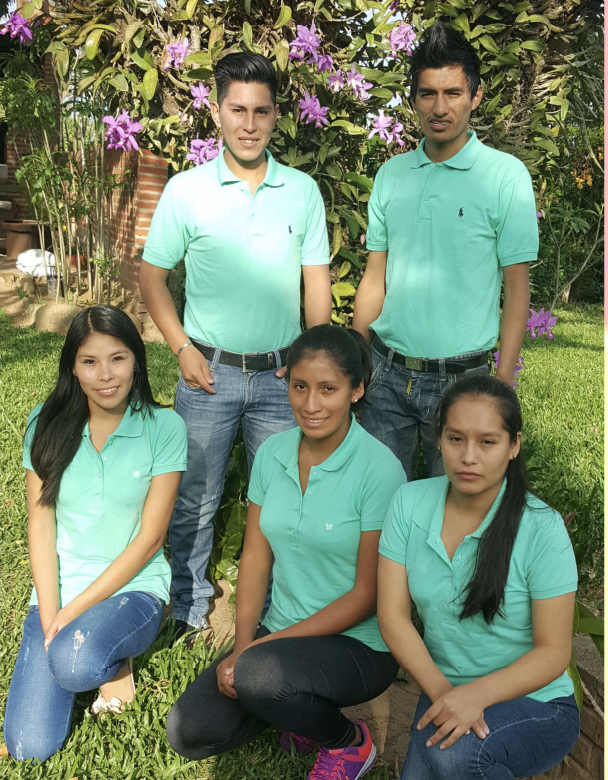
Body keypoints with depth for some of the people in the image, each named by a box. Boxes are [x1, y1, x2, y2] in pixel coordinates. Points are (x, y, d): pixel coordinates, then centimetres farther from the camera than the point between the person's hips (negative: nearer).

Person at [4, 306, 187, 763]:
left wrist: (75, 611, -14)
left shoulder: (164, 428, -10)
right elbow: (41, 523, -2)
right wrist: (49, 615, -11)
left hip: (135, 588, -3)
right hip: (59, 589, 3)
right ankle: (75, 644, 19)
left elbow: (150, 538, -10)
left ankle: (115, 660, 2)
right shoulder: (47, 424, -2)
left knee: (74, 665, -34)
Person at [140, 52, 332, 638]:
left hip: (282, 374, 1)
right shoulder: (186, 190, -2)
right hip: (209, 372, -1)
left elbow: (317, 282, 6)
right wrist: (182, 348, -6)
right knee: (194, 499, 10)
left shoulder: (303, 191, 2)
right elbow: (152, 277, 4)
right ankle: (189, 608, 31)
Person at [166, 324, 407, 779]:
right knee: (188, 733, -7)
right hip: (282, 634, 5)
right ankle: (301, 707, 16)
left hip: (361, 644, -5)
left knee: (258, 674, -32)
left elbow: (368, 595, -17)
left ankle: (351, 743, -1)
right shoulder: (272, 453, -1)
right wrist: (241, 647, -11)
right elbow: (256, 558, 3)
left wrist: (257, 649, -19)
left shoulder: (379, 469, -19)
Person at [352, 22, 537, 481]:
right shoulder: (391, 174, 6)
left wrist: (502, 386, -9)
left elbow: (517, 290, -5)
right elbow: (375, 277, 11)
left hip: (459, 377, -3)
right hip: (386, 371, 3)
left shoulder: (506, 176, -6)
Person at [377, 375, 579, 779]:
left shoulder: (542, 529, -17)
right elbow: (393, 615, -7)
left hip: (535, 703, -3)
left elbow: (553, 652, -13)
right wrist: (441, 691, -21)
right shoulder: (410, 503, -6)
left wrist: (477, 694, -29)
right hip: (446, 693, 4)